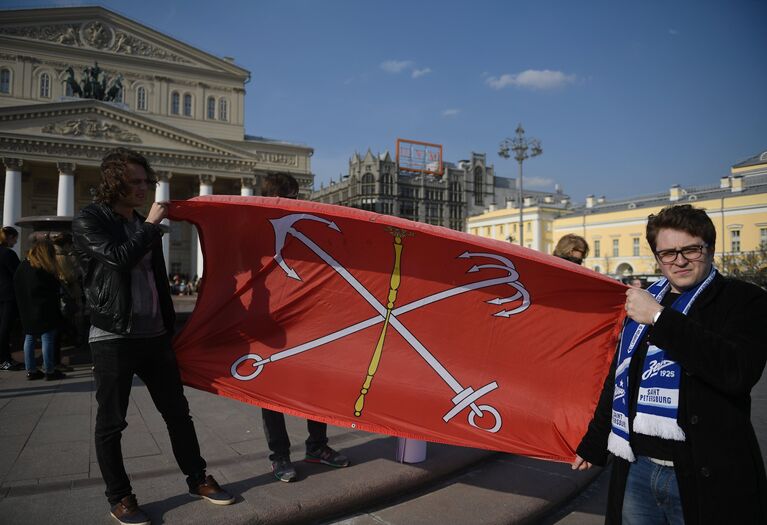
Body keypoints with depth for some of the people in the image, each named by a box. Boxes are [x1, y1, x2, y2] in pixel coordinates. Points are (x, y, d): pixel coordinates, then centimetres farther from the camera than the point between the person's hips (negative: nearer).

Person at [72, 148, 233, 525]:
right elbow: (120, 257, -23)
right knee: (111, 422, 5)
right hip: (113, 337, -6)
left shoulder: (144, 225, 15)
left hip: (154, 335, 6)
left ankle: (197, 480, 23)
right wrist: (150, 225, -10)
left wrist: (169, 325, 18)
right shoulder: (89, 221, -4)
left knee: (177, 411, 11)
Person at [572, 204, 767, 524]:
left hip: (705, 477, -4)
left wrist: (660, 317, -21)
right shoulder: (644, 299, 11)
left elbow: (739, 371, -24)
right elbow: (618, 378, 17)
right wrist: (594, 444, 21)